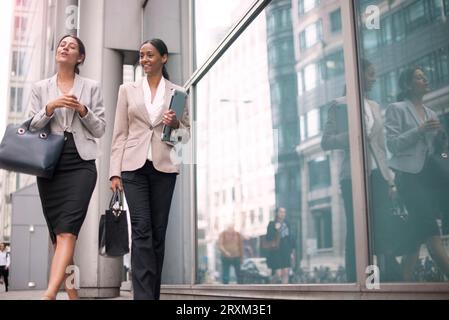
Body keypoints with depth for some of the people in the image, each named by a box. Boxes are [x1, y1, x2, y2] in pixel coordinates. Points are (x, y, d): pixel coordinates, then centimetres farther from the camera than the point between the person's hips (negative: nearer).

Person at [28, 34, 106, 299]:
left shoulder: (91, 87, 10)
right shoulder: (41, 88, 14)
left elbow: (100, 130, 7)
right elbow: (32, 128, 9)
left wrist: (83, 110, -10)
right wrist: (50, 108, -7)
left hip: (81, 163, -3)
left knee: (67, 231, -17)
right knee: (58, 234, 2)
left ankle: (49, 294, -25)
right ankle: (72, 295, 11)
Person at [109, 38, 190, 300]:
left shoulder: (178, 92, 10)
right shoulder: (128, 90, 11)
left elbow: (186, 133, 13)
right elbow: (120, 133, 7)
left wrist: (175, 124, -10)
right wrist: (115, 172, -1)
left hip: (163, 166, 1)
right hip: (134, 165, 0)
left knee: (158, 231, 3)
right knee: (141, 229, -10)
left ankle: (153, 294, 12)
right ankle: (144, 295, -11)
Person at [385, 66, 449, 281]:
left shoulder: (431, 114, 23)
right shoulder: (397, 109, 4)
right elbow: (393, 144, -5)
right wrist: (419, 130, -12)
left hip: (429, 174, 6)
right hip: (409, 173, -6)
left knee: (418, 229, 1)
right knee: (429, 226, -19)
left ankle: (407, 279, 5)